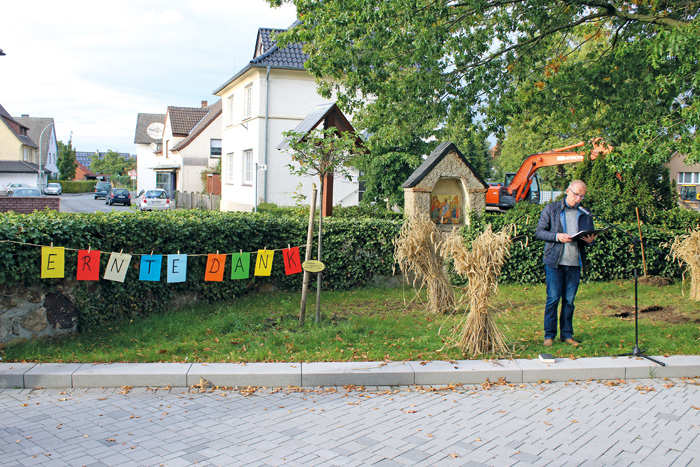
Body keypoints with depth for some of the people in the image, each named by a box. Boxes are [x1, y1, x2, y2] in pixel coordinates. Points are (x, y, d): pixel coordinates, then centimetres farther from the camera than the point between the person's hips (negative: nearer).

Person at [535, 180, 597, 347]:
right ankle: (549, 335, 6)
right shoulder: (551, 209, 4)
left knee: (569, 300, 6)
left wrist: (590, 241, -6)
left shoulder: (585, 214, 14)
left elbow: (590, 238, 18)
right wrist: (557, 236, -16)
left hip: (575, 264, 3)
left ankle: (567, 334, 15)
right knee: (553, 299, -2)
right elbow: (539, 232, 0)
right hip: (554, 262, -3)